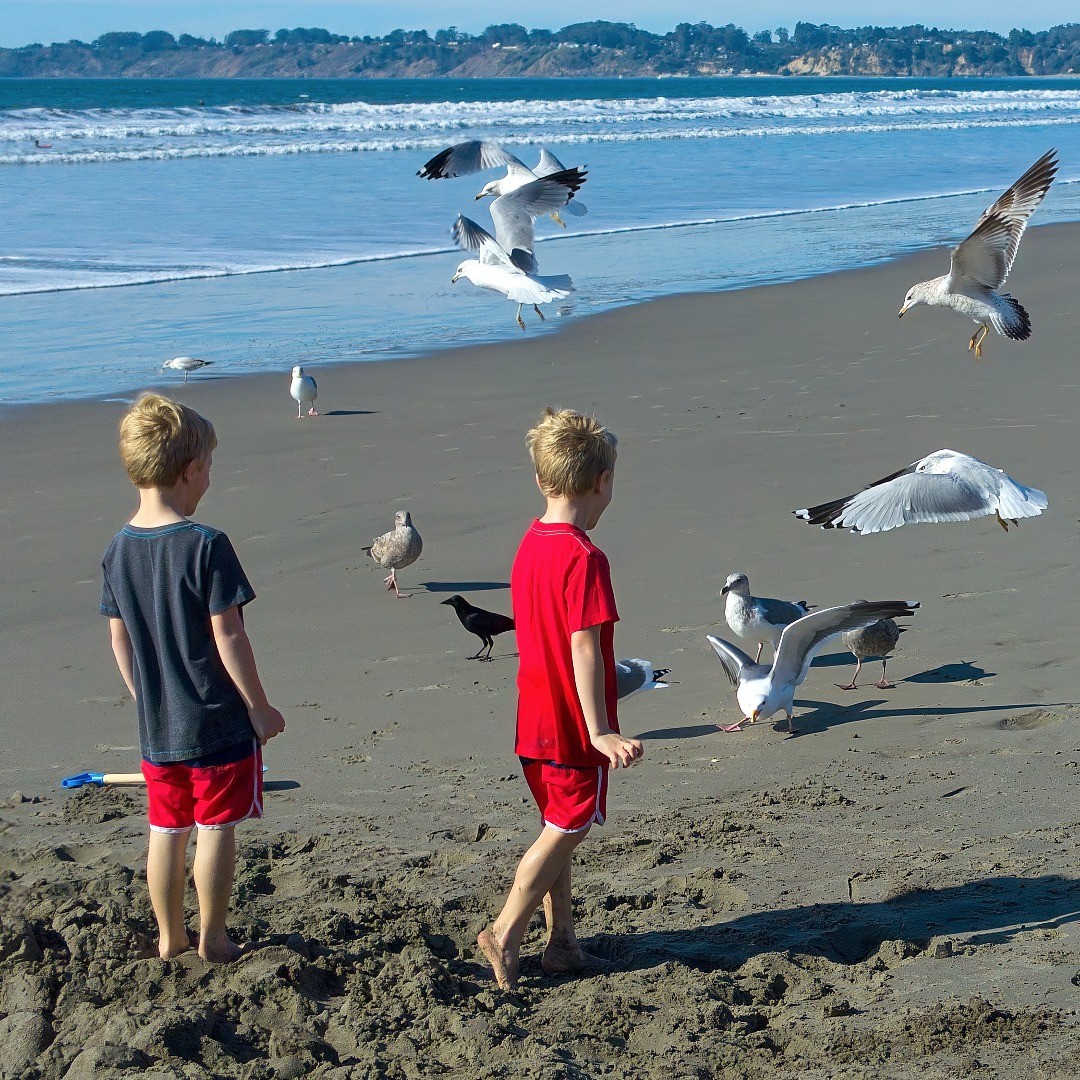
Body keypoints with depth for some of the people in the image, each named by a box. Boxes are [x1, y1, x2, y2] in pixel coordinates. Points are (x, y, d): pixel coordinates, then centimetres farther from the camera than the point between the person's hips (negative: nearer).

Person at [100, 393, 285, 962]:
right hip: (218, 723, -6)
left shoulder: (118, 549, 0)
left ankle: (169, 936, 27)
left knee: (167, 829, 16)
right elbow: (227, 636, -17)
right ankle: (212, 939, 15)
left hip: (156, 725, 6)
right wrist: (259, 706, -6)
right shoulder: (206, 546, -19)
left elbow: (119, 640, 7)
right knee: (216, 828, 7)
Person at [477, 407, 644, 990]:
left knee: (559, 829, 15)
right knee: (565, 831, 3)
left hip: (536, 719, 9)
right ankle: (505, 934, 4)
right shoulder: (584, 558, -20)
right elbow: (583, 649, -23)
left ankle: (561, 943, 22)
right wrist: (600, 730, -21)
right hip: (573, 724, -9)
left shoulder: (530, 545, 7)